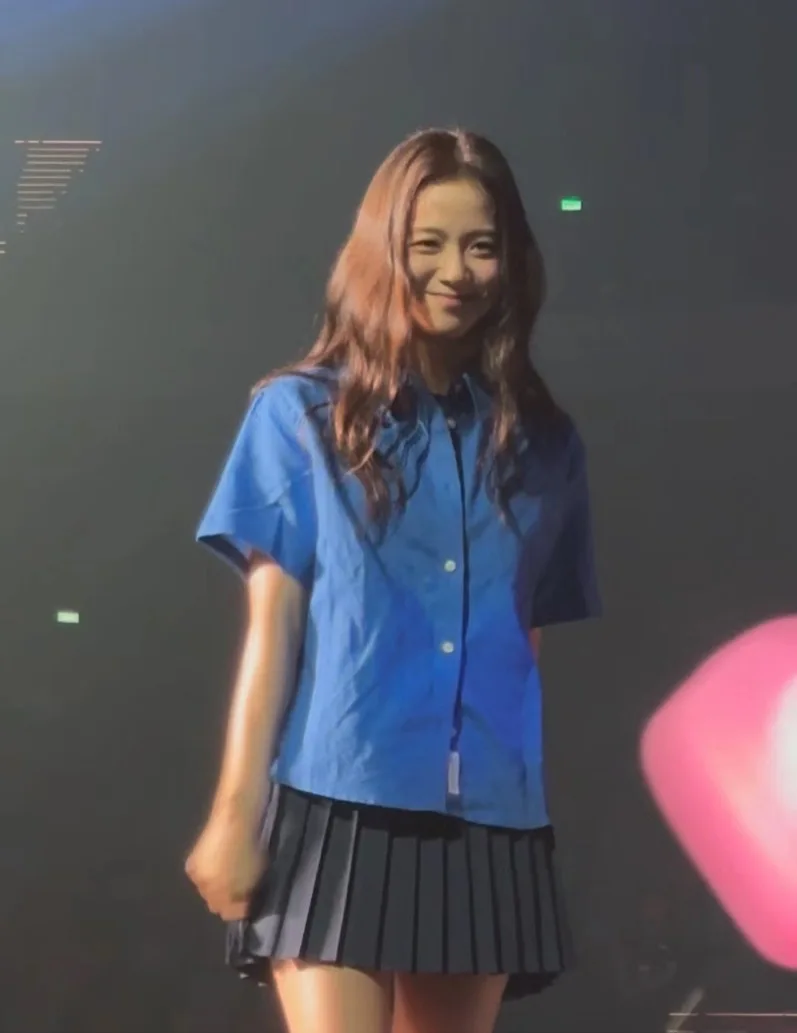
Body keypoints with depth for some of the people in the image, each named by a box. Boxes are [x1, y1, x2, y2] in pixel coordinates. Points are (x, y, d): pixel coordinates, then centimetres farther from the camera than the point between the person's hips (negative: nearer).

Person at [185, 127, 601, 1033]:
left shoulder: (542, 442, 12)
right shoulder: (302, 414, 5)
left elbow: (529, 642, 12)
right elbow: (272, 626, 1)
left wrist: (532, 814, 9)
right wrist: (235, 813, -4)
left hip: (488, 823, 3)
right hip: (338, 807, -3)